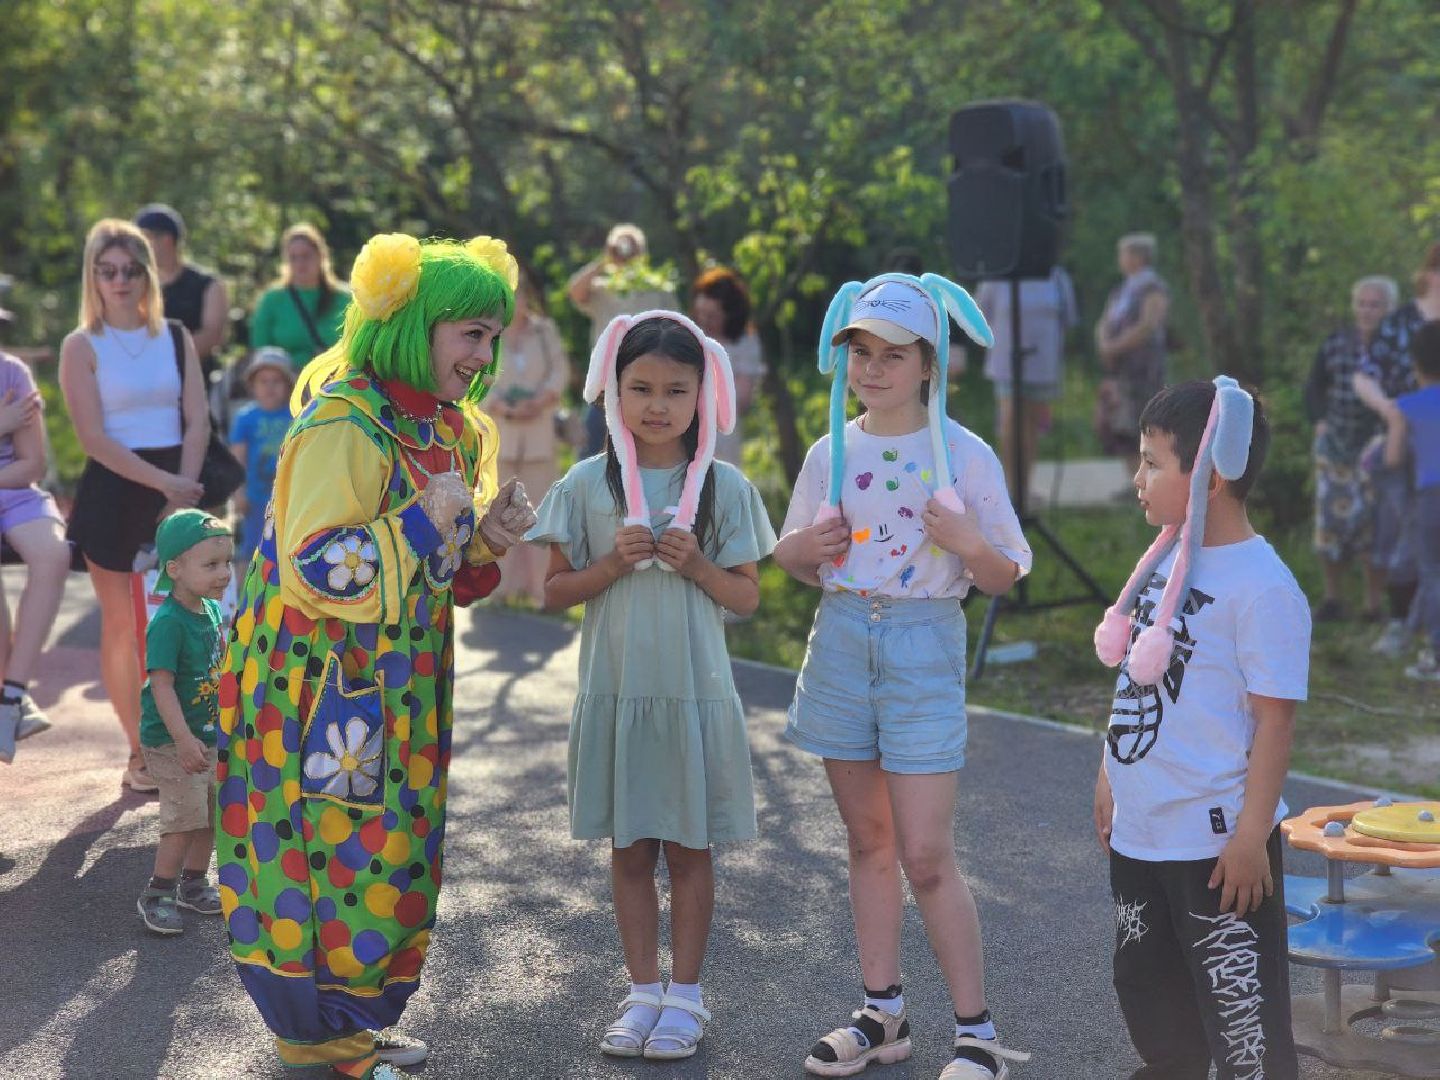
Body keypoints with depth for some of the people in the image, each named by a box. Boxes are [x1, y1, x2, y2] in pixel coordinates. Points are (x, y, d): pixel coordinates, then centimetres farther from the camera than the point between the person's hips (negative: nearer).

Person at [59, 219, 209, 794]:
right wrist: (162, 483, -17)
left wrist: (184, 484, -11)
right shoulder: (82, 346, -2)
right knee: (123, 626, 2)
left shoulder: (175, 337, 8)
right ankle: (140, 753, 10)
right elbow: (94, 438, -10)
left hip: (176, 489, 3)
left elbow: (198, 420, 3)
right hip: (113, 493, -2)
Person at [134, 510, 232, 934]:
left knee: (211, 814, 15)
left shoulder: (212, 610, 4)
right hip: (172, 741, -8)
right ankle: (156, 895, 7)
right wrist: (183, 739, -31)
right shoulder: (168, 623, -23)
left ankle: (193, 883, 31)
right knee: (185, 819, -7)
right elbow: (162, 684, -26)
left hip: (209, 736, 9)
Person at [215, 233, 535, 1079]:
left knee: (382, 848, 14)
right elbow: (318, 570, -25)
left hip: (396, 687, 9)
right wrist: (424, 519, -24)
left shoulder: (447, 428, 9)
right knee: (331, 843, -1)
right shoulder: (345, 426, -20)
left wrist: (486, 539, -3)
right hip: (325, 687, -9)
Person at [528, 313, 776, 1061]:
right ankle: (642, 993, 21)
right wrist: (614, 563, -14)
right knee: (629, 848, 10)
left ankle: (685, 996, 19)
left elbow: (746, 598, 2)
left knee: (687, 848, 7)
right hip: (614, 692, 1)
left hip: (694, 695, -1)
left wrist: (695, 565, -15)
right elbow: (555, 590, 2)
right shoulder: (587, 484, -1)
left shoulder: (723, 487, -1)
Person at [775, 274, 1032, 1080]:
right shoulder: (831, 453, 6)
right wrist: (801, 548, -5)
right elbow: (799, 564, 18)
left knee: (926, 856, -7)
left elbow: (1005, 578, -2)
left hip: (924, 647, -4)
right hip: (842, 641, 5)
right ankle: (883, 1014, 24)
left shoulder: (965, 455, -6)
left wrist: (969, 544, -22)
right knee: (869, 842, 12)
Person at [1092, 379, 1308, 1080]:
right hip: (1139, 829, 9)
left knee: (1234, 998, 2)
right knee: (1145, 984, 22)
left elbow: (1274, 718, -19)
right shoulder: (1165, 558, 5)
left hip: (1216, 838, -8)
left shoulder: (1262, 587, -20)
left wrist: (1251, 834, -19)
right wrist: (1111, 775, 18)